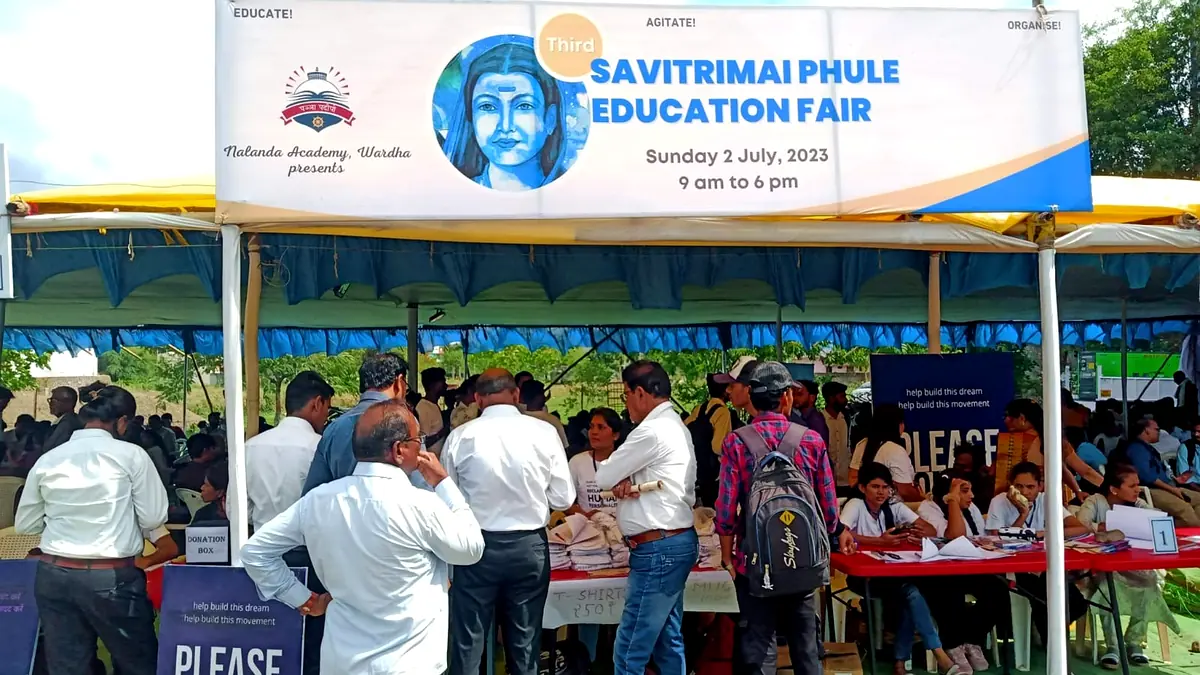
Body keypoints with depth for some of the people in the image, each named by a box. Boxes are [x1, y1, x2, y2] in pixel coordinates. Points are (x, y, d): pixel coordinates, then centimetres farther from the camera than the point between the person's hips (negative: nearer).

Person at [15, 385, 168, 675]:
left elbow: (25, 524, 13)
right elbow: (154, 519, -5)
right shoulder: (131, 454, -7)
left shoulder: (47, 460, 5)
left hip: (54, 575, 4)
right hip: (113, 576, -4)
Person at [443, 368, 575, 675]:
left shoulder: (460, 437, -8)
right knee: (525, 645, 15)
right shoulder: (544, 432, -7)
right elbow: (564, 499, -3)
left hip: (477, 545, -1)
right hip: (529, 546, 1)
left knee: (468, 644, 9)